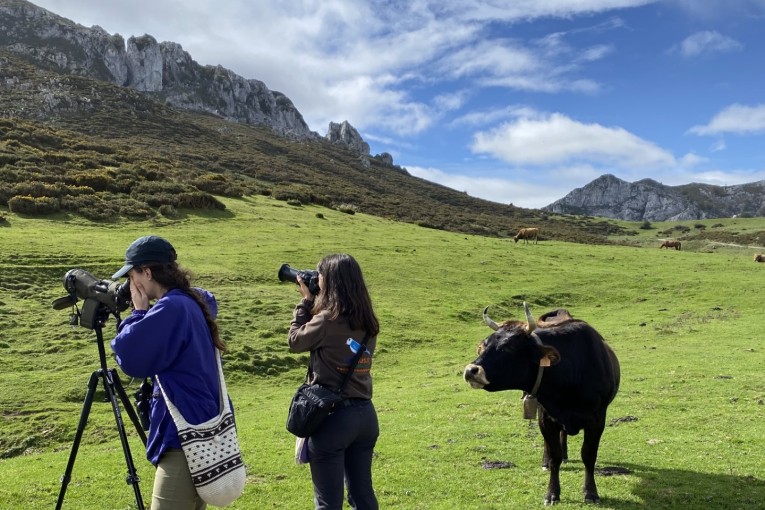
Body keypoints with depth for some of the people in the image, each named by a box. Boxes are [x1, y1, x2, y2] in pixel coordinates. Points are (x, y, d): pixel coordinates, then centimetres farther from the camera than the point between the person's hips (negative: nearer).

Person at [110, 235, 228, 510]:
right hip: (202, 431, 10)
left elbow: (132, 359, -15)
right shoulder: (194, 302, 9)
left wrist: (138, 312, -4)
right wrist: (145, 312, 12)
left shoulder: (171, 308, -19)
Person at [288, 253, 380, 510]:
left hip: (332, 415, -7)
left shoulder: (327, 319, -17)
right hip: (365, 414, 7)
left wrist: (306, 301, 6)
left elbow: (295, 341, -1)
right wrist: (314, 302, 11)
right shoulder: (367, 321, 3)